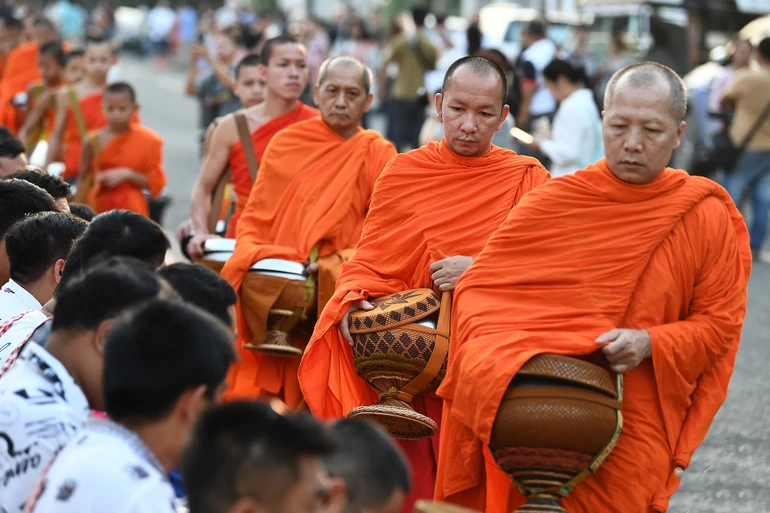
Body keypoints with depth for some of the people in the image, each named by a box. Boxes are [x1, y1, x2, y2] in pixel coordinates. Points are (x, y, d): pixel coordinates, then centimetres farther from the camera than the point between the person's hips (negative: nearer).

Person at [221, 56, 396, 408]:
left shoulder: (378, 155, 7)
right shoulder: (285, 144, 14)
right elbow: (254, 217, 13)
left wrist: (332, 265, -16)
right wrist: (253, 257, -8)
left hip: (334, 292, -1)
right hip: (270, 297, 2)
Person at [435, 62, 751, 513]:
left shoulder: (706, 218, 1)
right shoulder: (554, 201, 3)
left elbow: (719, 324, 3)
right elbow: (481, 288, 4)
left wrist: (650, 344, -15)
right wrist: (493, 357, -15)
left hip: (633, 435, -1)